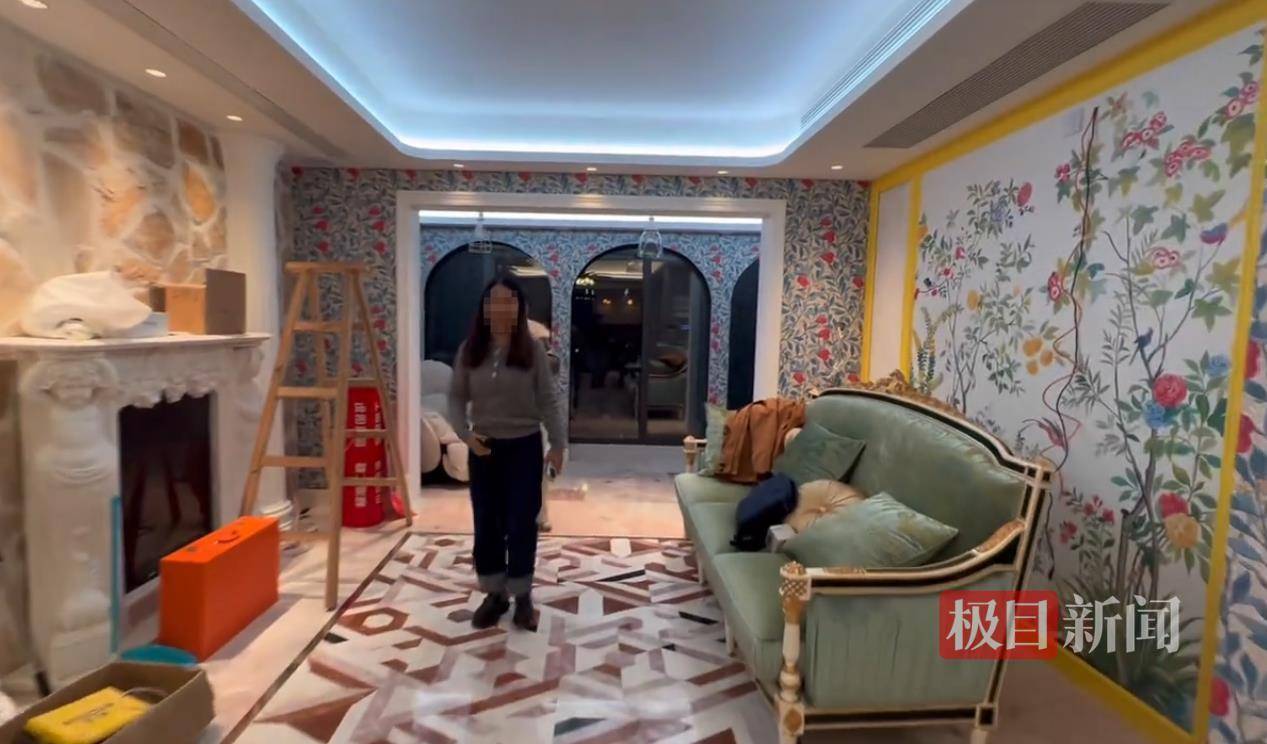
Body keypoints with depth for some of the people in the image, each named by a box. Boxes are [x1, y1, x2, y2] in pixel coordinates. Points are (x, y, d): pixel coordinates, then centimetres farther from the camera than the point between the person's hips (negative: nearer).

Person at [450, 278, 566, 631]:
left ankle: (522, 595, 22)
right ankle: (494, 593, 28)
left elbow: (547, 400, -5)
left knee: (522, 523, 4)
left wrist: (558, 443, -9)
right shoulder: (469, 350, -1)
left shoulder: (533, 350, -6)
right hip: (484, 447, 2)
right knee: (486, 523, 10)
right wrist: (466, 433, -11)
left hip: (524, 446, -2)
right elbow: (457, 398, 4)